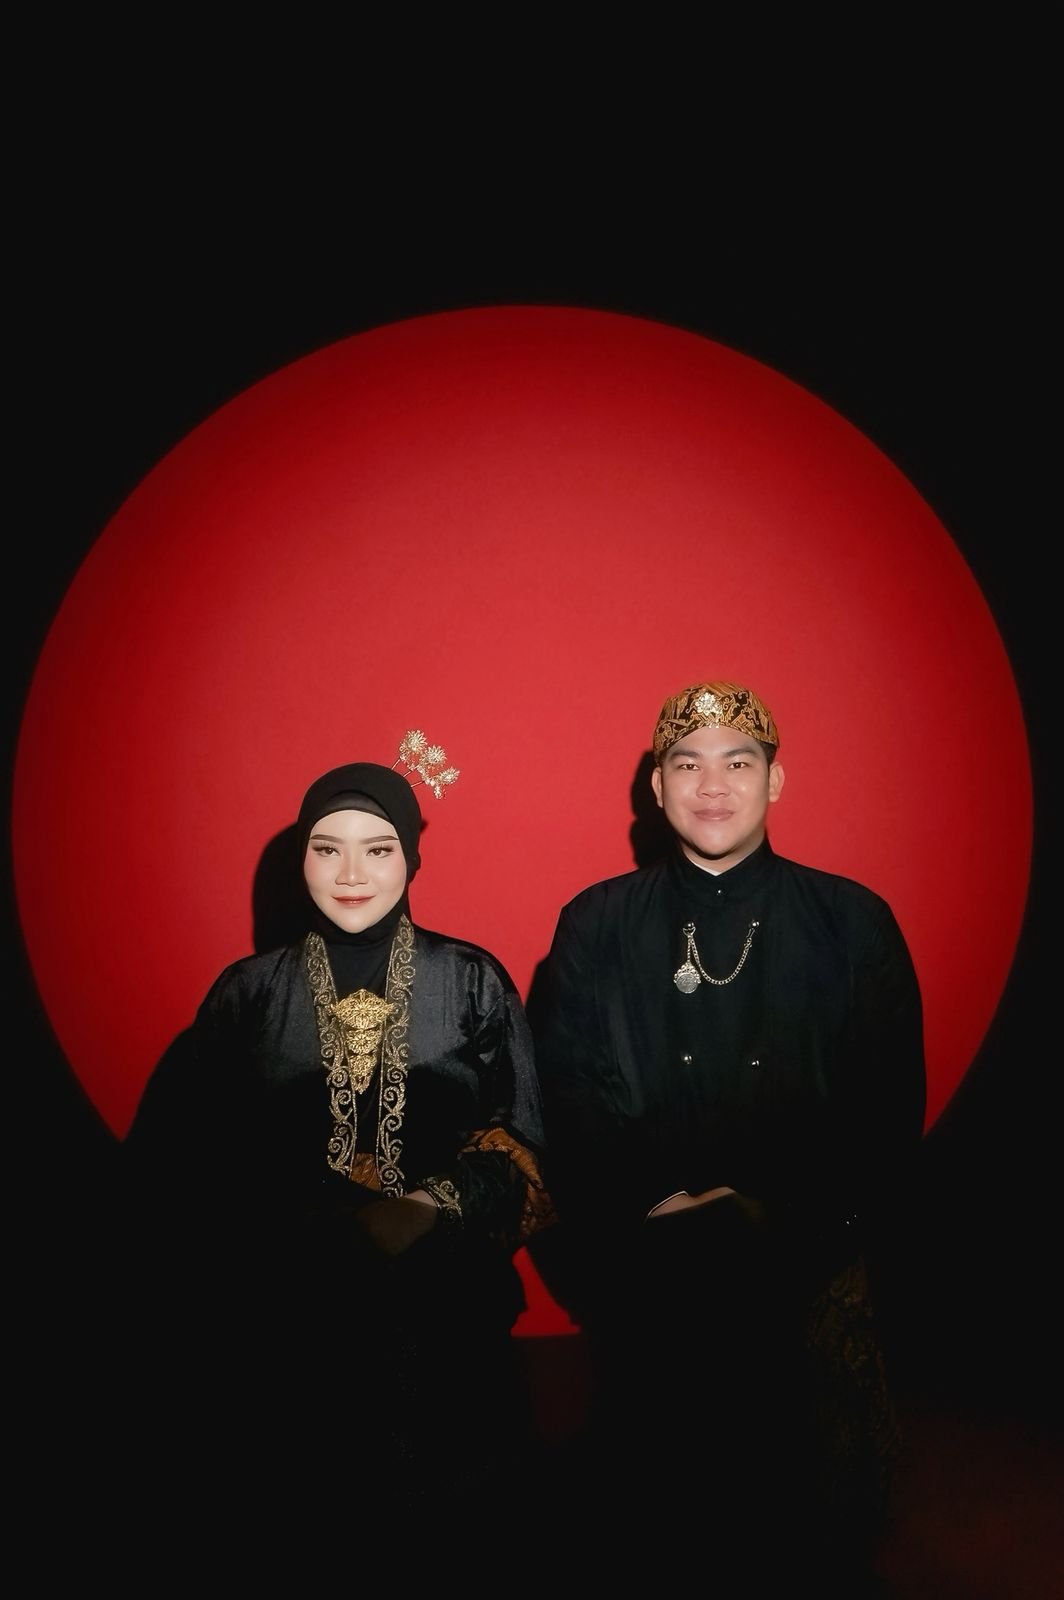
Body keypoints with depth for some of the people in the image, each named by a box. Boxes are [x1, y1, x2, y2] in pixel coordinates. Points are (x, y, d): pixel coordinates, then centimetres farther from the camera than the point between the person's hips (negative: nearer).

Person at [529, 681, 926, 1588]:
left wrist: (782, 1216, -12)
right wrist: (653, 1210, -13)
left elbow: (889, 1110, -3)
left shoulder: (854, 923, -1)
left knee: (819, 1531, 14)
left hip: (812, 1282, 0)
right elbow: (566, 1104, -1)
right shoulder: (594, 927, 1)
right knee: (657, 1523, 15)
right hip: (647, 1287, 1)